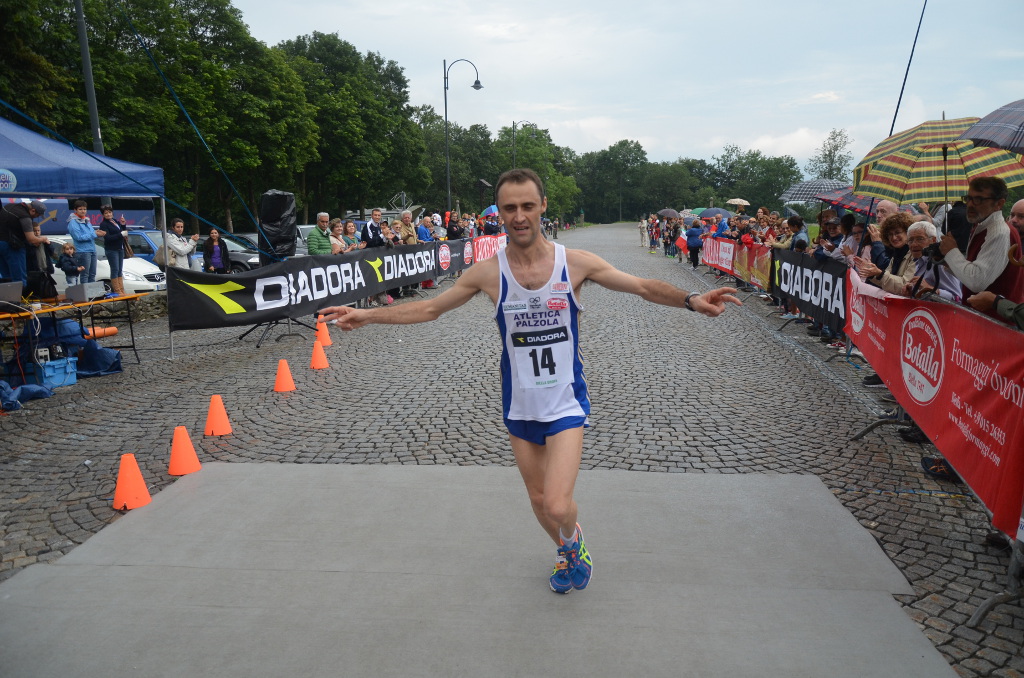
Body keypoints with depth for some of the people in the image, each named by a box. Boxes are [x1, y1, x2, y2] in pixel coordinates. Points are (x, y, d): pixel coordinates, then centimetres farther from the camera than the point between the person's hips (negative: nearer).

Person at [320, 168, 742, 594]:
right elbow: (429, 309, 4)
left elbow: (644, 288, -6)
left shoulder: (575, 263, -10)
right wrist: (366, 315, 0)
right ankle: (567, 553, 49)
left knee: (558, 506, -15)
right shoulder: (488, 272, -7)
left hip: (566, 403, -2)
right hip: (519, 406, 3)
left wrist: (691, 300, -22)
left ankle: (573, 541, 23)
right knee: (538, 498, 16)